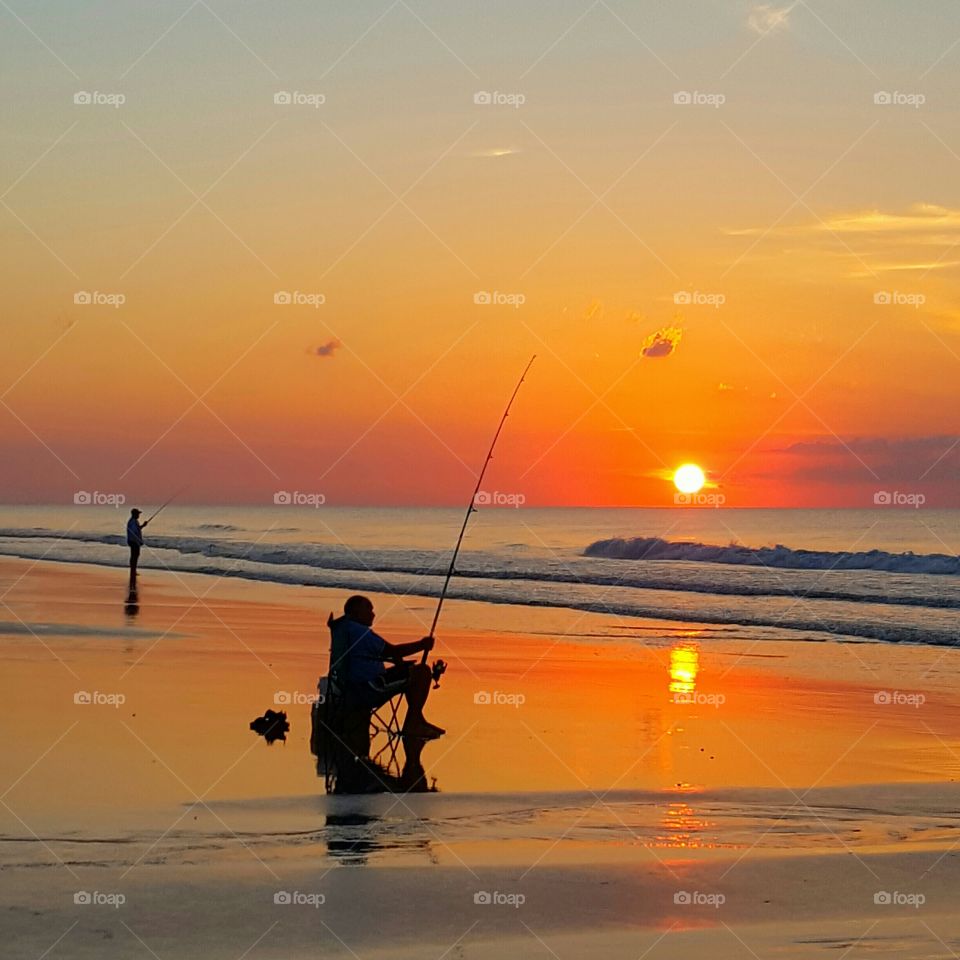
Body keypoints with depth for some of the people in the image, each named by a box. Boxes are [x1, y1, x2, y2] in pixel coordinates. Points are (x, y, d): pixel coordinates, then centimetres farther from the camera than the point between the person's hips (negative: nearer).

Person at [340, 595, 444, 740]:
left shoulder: (345, 630, 15)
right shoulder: (360, 632, -18)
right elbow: (392, 651, -15)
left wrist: (398, 660, 13)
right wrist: (422, 645, -4)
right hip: (369, 691, -11)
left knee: (408, 671, 26)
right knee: (422, 672, -7)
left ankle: (417, 721, 26)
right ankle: (412, 725, -4)